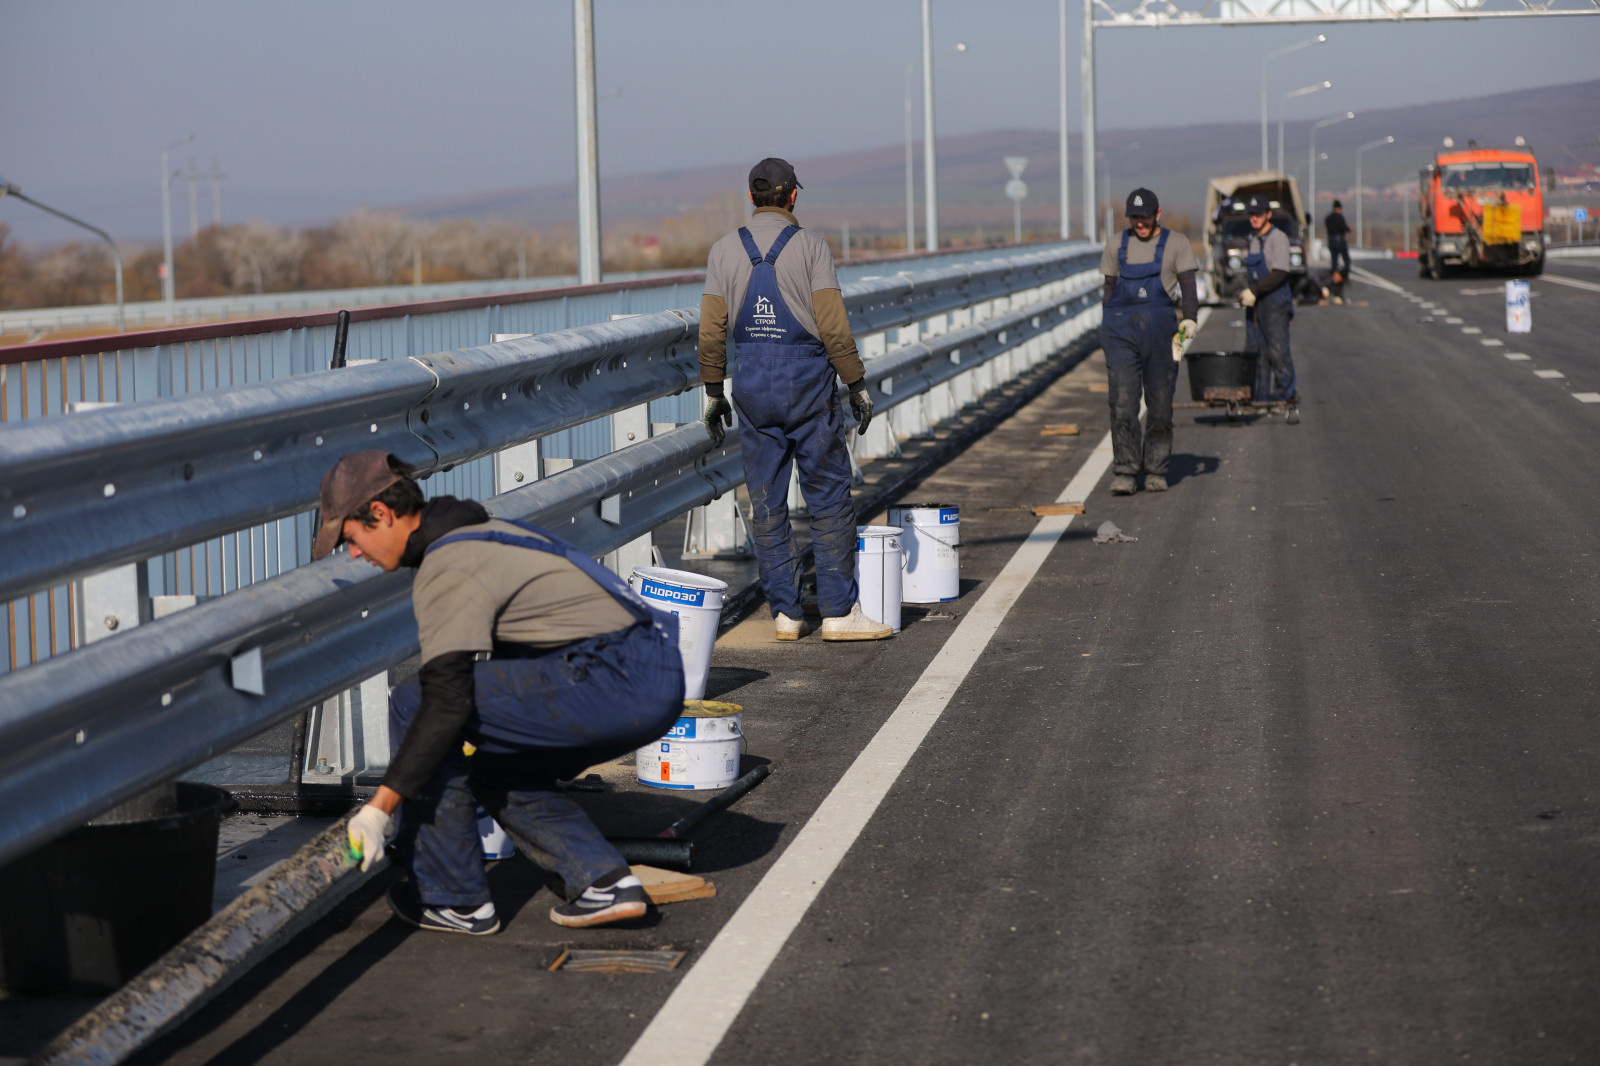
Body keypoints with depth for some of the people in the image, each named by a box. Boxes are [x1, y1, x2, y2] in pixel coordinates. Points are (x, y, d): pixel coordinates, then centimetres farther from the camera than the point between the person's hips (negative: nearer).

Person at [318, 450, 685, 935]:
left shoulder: (447, 568, -8)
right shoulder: (480, 533, 23)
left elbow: (447, 703, -16)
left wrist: (380, 808, -12)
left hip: (612, 683, -10)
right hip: (658, 682, 10)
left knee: (411, 705, -5)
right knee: (494, 765, 24)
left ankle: (454, 899, 3)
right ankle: (604, 880, 12)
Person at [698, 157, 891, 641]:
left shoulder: (725, 250, 4)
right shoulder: (810, 245, -5)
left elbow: (711, 332, 3)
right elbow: (834, 326, -11)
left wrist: (713, 393, 12)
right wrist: (857, 385, -3)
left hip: (752, 386, 3)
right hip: (808, 383, -3)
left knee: (766, 504, 7)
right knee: (829, 498, 2)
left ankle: (785, 612, 8)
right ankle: (839, 611, -1)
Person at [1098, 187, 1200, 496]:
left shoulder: (1176, 244, 6)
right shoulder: (1116, 247, 13)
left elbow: (1188, 287, 0)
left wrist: (1190, 319, -17)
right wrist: (1106, 331, 17)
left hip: (1160, 328, -1)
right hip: (1121, 328, 1)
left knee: (1160, 404, 1)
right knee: (1122, 402, -10)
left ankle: (1155, 471, 12)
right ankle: (1124, 473, -9)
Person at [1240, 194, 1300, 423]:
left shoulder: (1278, 238, -10)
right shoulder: (1252, 240, 16)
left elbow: (1280, 273, -19)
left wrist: (1254, 291, -23)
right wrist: (1246, 294, 16)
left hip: (1276, 303, -8)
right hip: (1255, 303, 8)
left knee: (1277, 351, -13)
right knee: (1257, 352, 5)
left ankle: (1289, 397, -9)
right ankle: (1262, 400, 9)